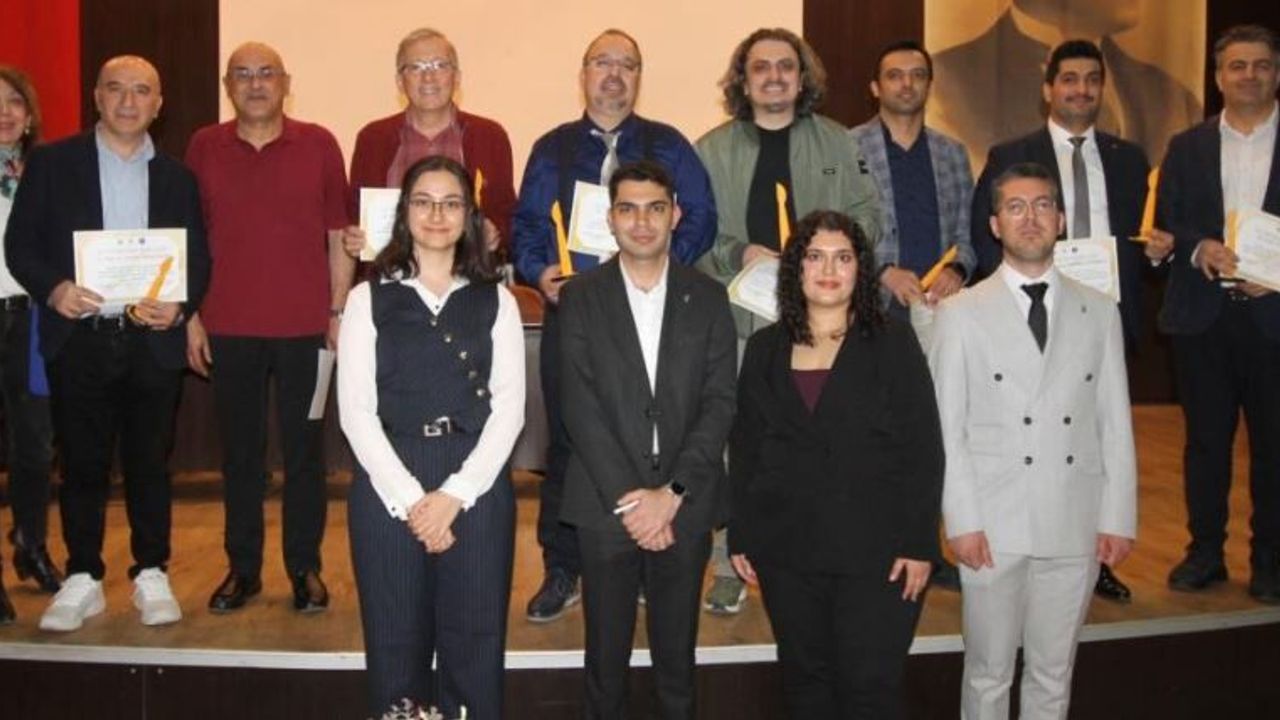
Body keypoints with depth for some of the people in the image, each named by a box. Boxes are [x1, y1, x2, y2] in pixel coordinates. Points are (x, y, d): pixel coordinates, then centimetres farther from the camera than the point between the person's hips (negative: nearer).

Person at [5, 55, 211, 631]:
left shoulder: (177, 178, 11)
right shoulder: (51, 163, 5)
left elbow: (198, 259, 9)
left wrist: (180, 306, -10)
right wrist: (51, 288, -16)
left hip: (153, 341, 1)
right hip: (77, 339, -1)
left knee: (150, 463, 7)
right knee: (82, 464, 6)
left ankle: (152, 576, 18)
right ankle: (82, 579, 18)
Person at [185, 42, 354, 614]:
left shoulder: (318, 145, 2)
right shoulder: (204, 148, 6)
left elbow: (340, 236, 4)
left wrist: (339, 312, -1)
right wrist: (191, 317, 4)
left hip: (305, 326, -1)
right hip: (229, 327, 1)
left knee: (304, 448, 5)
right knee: (239, 450, 9)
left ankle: (304, 567, 17)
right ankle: (243, 567, 21)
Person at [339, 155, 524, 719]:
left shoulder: (496, 302, 8)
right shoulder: (368, 299, 6)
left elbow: (508, 408, 1)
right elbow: (356, 411, -1)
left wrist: (455, 494, -10)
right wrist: (410, 498, -10)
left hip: (475, 487, 1)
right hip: (389, 489, 0)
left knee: (474, 646, 4)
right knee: (396, 646, 6)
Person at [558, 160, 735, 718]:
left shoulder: (707, 298, 5)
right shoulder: (580, 298, 1)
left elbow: (719, 403, -2)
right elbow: (580, 406, -6)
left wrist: (671, 493, -11)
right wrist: (627, 499, -12)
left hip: (684, 504, 1)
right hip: (606, 504, -1)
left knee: (677, 653, 11)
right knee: (606, 653, 10)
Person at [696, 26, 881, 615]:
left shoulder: (837, 143, 10)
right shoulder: (712, 150, 6)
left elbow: (867, 215, 10)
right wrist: (739, 254, -13)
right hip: (737, 317, -1)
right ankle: (729, 570, 13)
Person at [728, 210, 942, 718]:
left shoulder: (894, 343, 0)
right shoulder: (764, 348, 9)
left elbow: (924, 451, -3)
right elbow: (744, 450, 10)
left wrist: (920, 544, -8)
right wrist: (739, 536, 6)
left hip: (876, 552, -3)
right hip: (787, 551, 3)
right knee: (804, 679, 12)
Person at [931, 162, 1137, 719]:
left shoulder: (1099, 312, 8)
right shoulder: (962, 313, 0)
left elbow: (1116, 425, 6)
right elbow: (947, 428, -3)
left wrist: (1118, 518, 1)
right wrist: (962, 521, -8)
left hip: (1076, 525, 2)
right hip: (993, 524, -2)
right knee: (989, 673, 9)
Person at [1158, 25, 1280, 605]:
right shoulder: (1187, 147, 10)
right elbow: (1163, 224, 6)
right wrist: (1200, 248, -13)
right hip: (1202, 314, 1)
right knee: (1206, 439, 8)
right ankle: (1205, 552, 19)